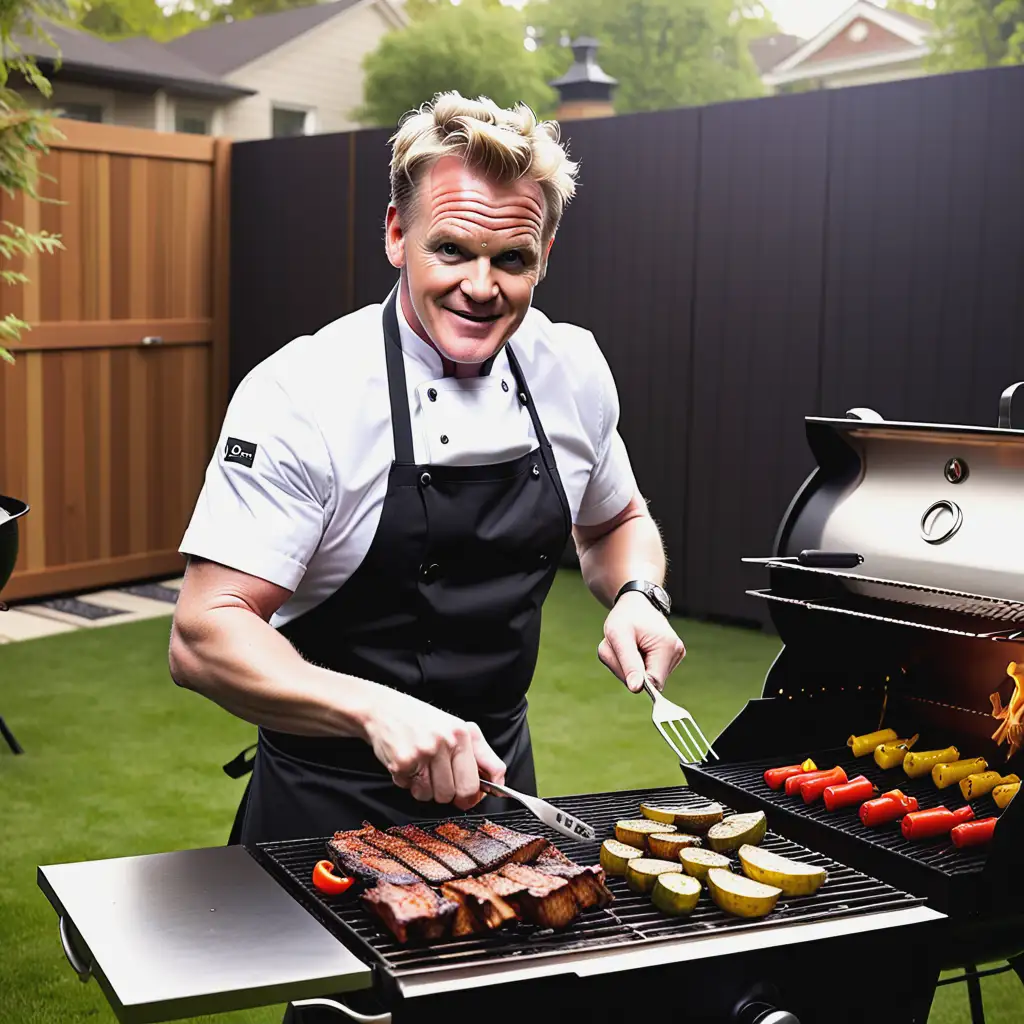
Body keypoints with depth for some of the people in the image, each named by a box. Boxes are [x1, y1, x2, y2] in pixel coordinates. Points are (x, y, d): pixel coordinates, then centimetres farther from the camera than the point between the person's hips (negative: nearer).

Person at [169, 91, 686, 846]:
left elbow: (615, 522, 13)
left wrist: (638, 598, -9)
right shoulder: (303, 394, -22)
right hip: (332, 808, -5)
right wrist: (376, 711, -41)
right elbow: (203, 639, -25)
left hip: (499, 776, 5)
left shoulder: (572, 369, -5)